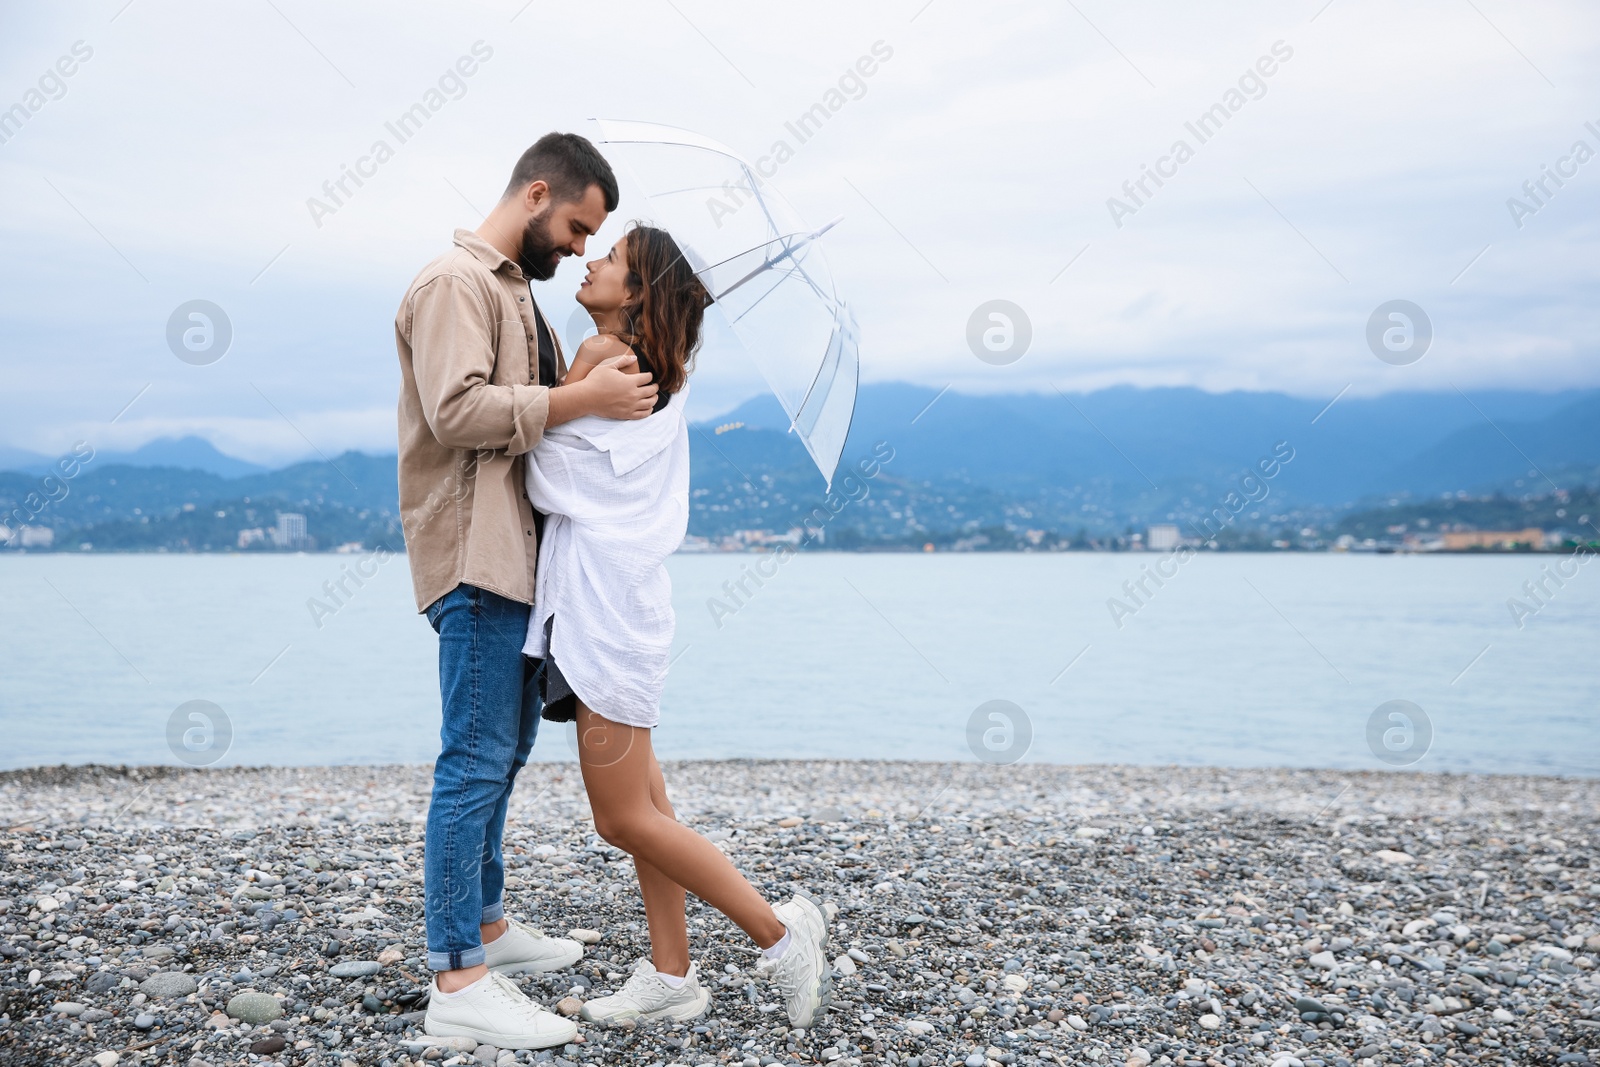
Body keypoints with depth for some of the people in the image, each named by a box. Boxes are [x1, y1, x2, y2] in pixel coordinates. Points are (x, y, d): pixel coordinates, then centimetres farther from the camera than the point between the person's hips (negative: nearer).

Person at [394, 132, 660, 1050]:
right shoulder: (455, 282, -10)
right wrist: (582, 400, -24)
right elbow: (458, 410, -24)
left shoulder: (517, 288, 21)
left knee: (505, 751, 17)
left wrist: (606, 382, 9)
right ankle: (458, 980, -7)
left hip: (516, 553, 11)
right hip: (475, 557, -11)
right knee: (477, 760, -11)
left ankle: (487, 924, 30)